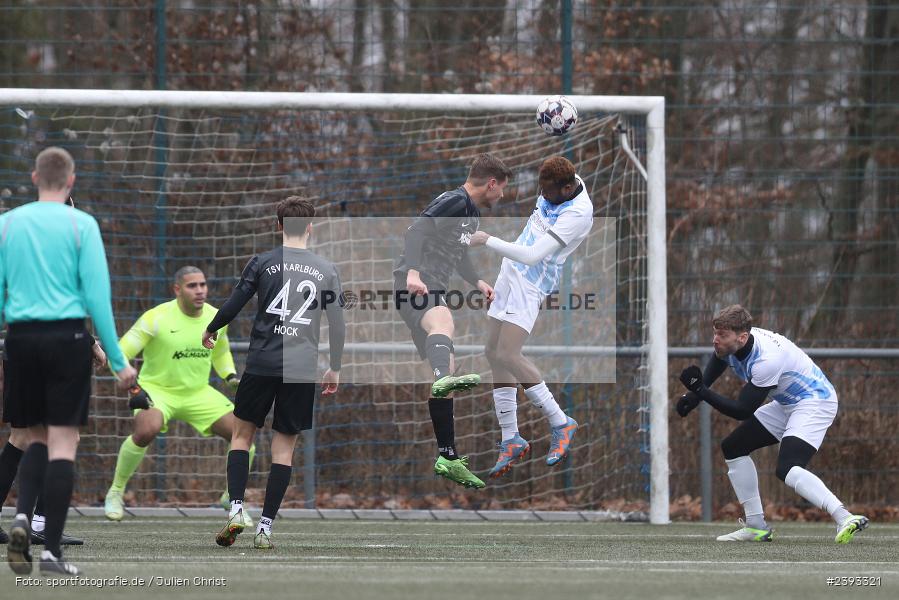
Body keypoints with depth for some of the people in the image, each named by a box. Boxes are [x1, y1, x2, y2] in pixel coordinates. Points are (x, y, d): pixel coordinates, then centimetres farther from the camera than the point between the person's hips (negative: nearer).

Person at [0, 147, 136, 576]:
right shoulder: (81, 225, -3)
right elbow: (97, 295, -6)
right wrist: (118, 361, -2)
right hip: (67, 338, -3)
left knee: (36, 438, 16)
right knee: (62, 443, 0)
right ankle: (52, 551, -4)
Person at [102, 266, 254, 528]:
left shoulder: (216, 317, 0)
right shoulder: (157, 318, -17)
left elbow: (221, 352, 21)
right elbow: (120, 353, -14)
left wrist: (231, 377, 3)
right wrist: (132, 387, -27)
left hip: (198, 392, 5)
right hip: (157, 389, -5)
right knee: (147, 429, -36)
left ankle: (232, 498, 16)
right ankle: (115, 494, -15)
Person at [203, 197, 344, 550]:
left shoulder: (262, 263, 0)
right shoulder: (326, 271, 6)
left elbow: (233, 306, -1)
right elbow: (337, 326, 6)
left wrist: (210, 331, 19)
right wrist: (334, 369, 17)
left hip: (262, 362, -1)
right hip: (302, 369, 1)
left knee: (242, 433, 13)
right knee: (285, 445, 5)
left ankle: (236, 508, -3)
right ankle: (265, 527, 1)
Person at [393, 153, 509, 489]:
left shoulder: (474, 213, 24)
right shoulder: (453, 202, -8)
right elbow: (417, 230, -20)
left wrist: (477, 282, 27)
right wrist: (412, 272, -33)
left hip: (433, 293, 11)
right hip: (413, 286, -11)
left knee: (445, 372, 9)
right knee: (443, 324, -41)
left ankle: (448, 459, 12)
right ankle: (443, 381, -73)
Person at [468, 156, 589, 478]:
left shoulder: (577, 215, -26)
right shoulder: (559, 186, 0)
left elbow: (533, 256, -29)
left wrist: (488, 240, -24)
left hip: (531, 284, -9)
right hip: (511, 271, 9)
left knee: (507, 355, -18)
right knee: (495, 352, 6)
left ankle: (560, 424, -5)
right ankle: (510, 440, 11)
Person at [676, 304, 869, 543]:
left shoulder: (767, 359, -33)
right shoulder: (729, 343, -7)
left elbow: (743, 411, -27)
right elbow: (716, 363, 20)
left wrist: (701, 391, -28)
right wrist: (695, 394, 6)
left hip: (814, 401, -10)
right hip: (786, 404, 10)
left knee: (787, 469, -29)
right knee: (733, 447, 11)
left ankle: (845, 519, -39)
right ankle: (757, 526, 16)